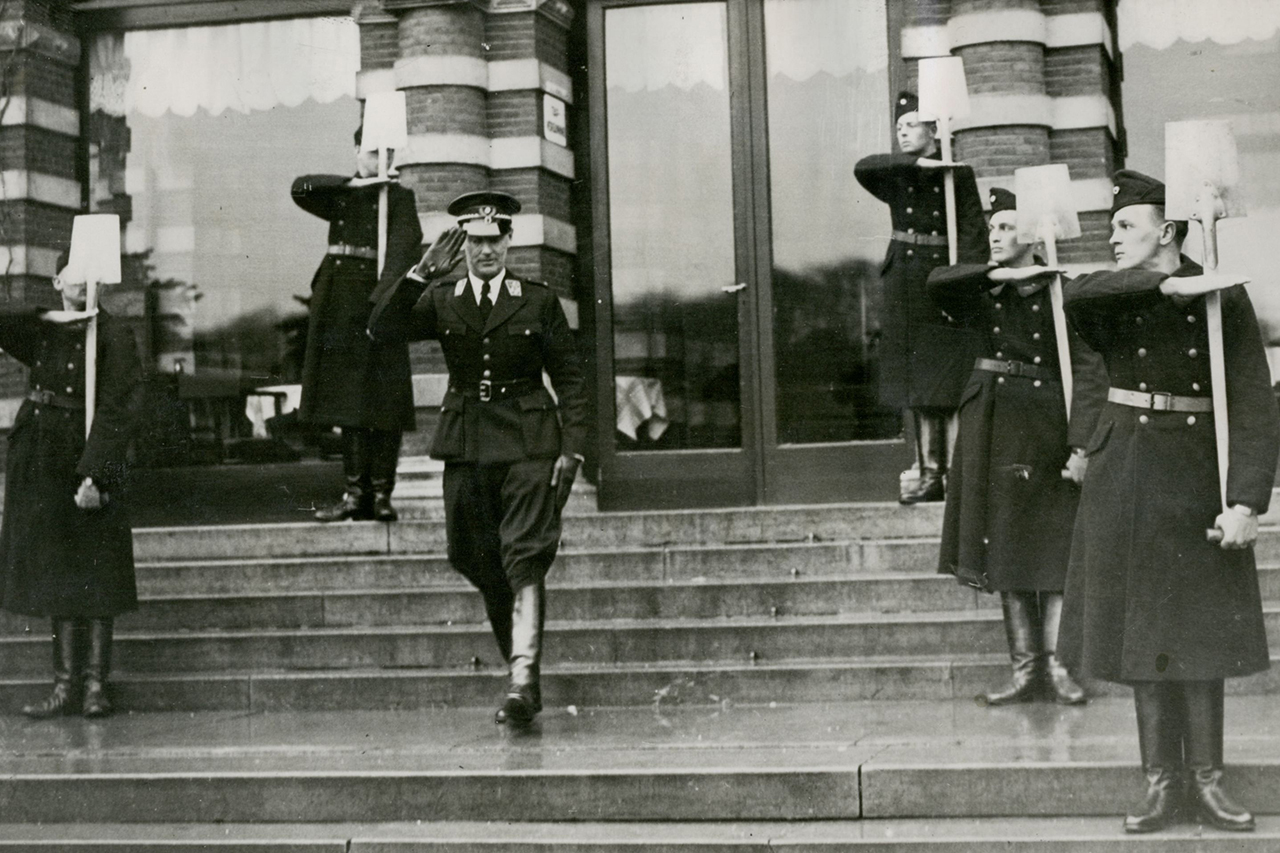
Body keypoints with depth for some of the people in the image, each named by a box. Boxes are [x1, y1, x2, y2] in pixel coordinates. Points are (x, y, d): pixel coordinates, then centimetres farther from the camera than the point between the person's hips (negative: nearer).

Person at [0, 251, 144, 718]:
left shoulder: (111, 336, -7)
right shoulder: (39, 329, 10)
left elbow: (115, 411, -13)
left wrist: (93, 474, -20)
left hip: (86, 460, -5)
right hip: (38, 461, 6)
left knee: (93, 573, -1)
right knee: (56, 574, 9)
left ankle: (95, 684, 5)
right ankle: (65, 684, 14)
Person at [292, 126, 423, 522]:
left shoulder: (399, 197, 3)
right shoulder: (341, 195, 17)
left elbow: (403, 248, -12)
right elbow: (300, 188, -1)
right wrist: (354, 183, -9)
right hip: (339, 303, 5)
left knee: (382, 398, -5)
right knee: (348, 396, 4)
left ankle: (380, 492, -1)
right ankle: (356, 492, 7)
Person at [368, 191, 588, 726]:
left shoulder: (538, 301, 4)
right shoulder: (439, 300, 8)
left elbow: (569, 377, 6)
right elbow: (382, 330, -6)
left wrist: (572, 447, -2)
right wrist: (421, 274, -15)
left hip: (527, 444, -3)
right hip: (466, 445, 3)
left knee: (525, 558, -12)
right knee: (476, 560, 8)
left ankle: (524, 679, -16)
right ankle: (517, 661, 24)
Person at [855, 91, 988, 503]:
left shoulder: (958, 174, -1)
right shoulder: (896, 176, 11)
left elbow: (973, 234, -8)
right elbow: (863, 167, -10)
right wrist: (917, 163, -17)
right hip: (905, 289, 5)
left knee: (951, 387, -7)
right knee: (917, 388, 7)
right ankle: (928, 473, 13)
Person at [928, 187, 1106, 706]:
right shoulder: (986, 291, 8)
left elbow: (1088, 372, -12)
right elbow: (936, 283, -10)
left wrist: (1080, 445, -19)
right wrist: (997, 274, -19)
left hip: (1045, 429, -5)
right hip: (993, 429, 5)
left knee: (1052, 547, -1)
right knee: (1004, 547, 6)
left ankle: (1056, 665, 8)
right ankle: (1025, 670, 12)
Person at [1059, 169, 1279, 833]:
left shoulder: (1224, 299, -4)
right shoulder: (1112, 299, 5)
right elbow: (1075, 297, -21)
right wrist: (1168, 285, -26)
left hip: (1196, 481, -2)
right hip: (1125, 478, 2)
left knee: (1200, 625, 3)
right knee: (1140, 627, 4)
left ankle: (1206, 777, 13)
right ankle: (1162, 779, 12)